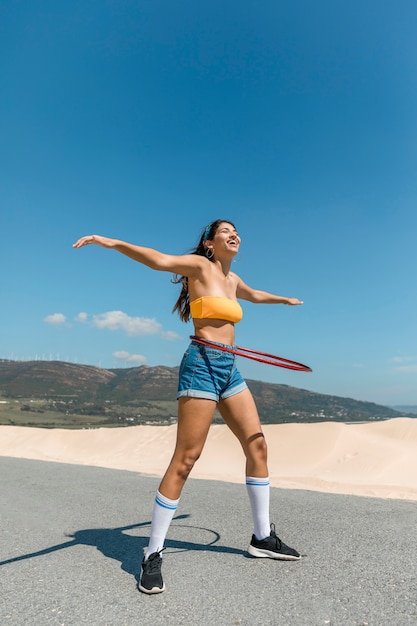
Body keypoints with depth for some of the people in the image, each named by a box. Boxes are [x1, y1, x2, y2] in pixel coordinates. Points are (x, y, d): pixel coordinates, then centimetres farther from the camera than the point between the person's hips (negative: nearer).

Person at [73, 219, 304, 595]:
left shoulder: (232, 278, 20)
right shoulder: (199, 265, -2)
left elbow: (254, 295, 41)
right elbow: (158, 260, -18)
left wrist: (285, 300, 57)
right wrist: (111, 242, -32)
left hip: (230, 369, 8)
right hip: (202, 364, -8)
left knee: (257, 445, 7)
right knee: (186, 459, -8)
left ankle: (262, 537, 23)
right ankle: (153, 555, 7)